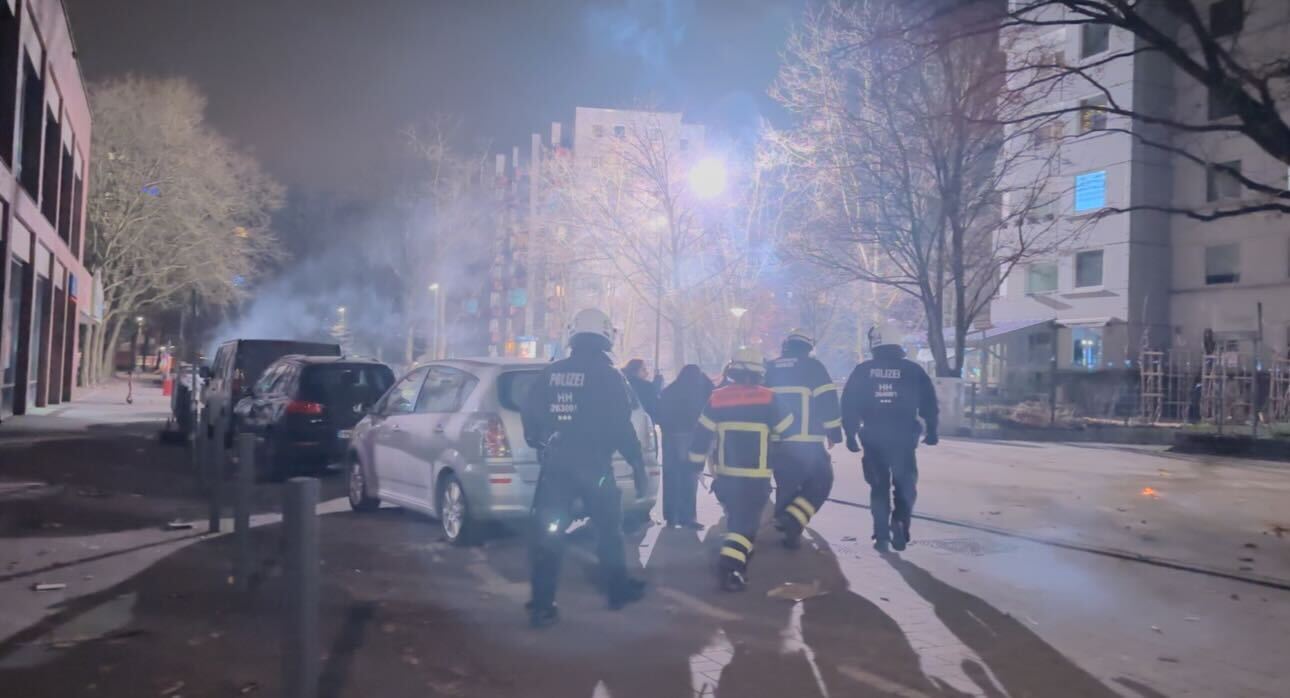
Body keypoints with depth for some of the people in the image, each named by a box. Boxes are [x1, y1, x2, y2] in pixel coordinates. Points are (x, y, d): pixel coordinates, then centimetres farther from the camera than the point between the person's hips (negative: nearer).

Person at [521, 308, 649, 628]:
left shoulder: (551, 373, 4)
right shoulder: (608, 376, -7)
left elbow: (530, 414, 6)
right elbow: (621, 426, -11)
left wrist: (540, 444, 24)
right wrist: (637, 464, -3)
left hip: (555, 464, 3)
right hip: (593, 465, -3)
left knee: (548, 533, 5)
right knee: (608, 529, 14)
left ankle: (541, 605, 3)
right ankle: (619, 590, 27)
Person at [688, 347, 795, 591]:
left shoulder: (717, 397, 1)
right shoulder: (767, 398, -8)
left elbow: (702, 433, 2)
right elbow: (788, 428, 2)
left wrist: (696, 461, 11)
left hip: (725, 473, 4)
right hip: (755, 475, -4)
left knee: (737, 516, 24)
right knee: (746, 521, -3)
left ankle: (738, 553, 30)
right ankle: (730, 568, -16)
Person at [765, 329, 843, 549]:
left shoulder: (769, 369, 13)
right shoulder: (812, 366, 0)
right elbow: (827, 401, -6)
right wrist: (833, 433, 0)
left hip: (776, 442, 5)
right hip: (806, 441, -5)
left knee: (786, 485, 18)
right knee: (820, 482, 7)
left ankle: (784, 525, 23)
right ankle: (794, 520, -11)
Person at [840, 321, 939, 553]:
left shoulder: (862, 371, 2)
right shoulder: (912, 370, 0)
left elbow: (848, 404, 0)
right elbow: (929, 403, 0)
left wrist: (850, 435, 6)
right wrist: (931, 431, 11)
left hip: (873, 437, 1)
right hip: (903, 437, -1)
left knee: (879, 486, 11)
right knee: (905, 484, 12)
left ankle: (882, 536, 7)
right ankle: (899, 522, -11)